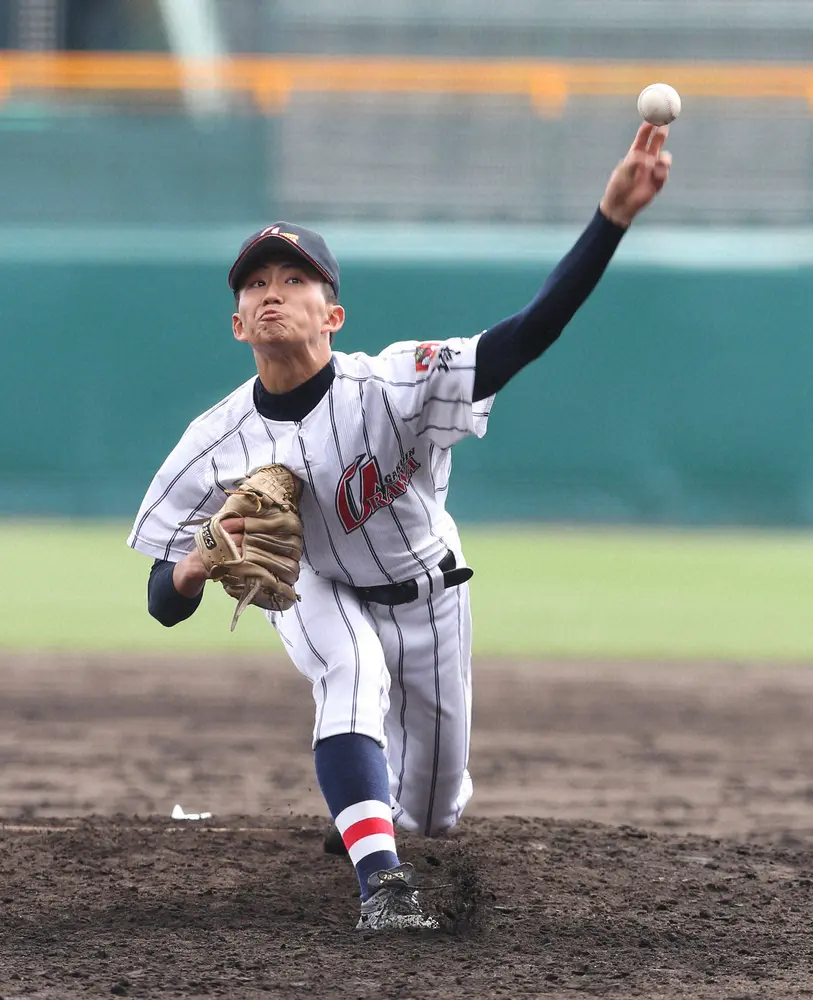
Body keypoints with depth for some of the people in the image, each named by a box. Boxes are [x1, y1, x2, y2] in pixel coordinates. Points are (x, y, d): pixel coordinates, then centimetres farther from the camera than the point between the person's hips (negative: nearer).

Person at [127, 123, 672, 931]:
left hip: (427, 597, 0)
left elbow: (534, 331, -46)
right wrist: (199, 565, -47)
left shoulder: (390, 386, -34)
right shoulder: (218, 442, -26)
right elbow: (163, 605, -22)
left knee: (432, 811, 12)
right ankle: (381, 880, -36)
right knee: (352, 668, -36)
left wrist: (612, 217, -59)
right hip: (315, 592, 0)